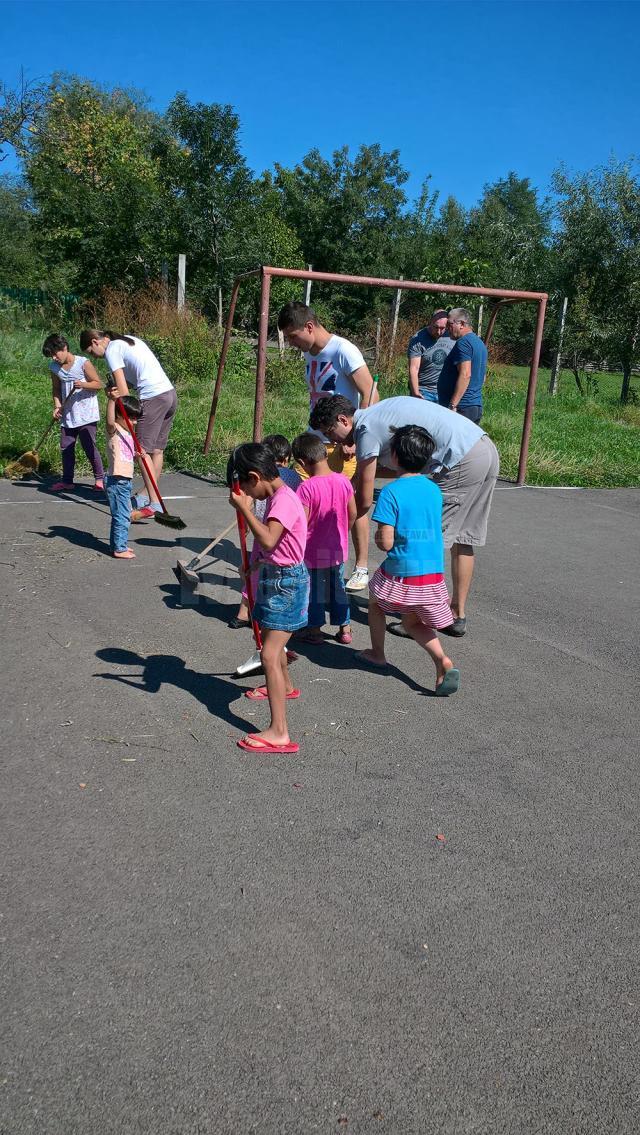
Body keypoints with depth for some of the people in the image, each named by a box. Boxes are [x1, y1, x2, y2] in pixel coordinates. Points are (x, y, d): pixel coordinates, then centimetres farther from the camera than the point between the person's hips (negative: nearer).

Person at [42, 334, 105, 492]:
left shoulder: (83, 363, -12)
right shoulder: (54, 367, 4)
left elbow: (98, 384, -8)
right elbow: (56, 389, 14)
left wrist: (83, 385, -25)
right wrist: (57, 406, -2)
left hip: (86, 414, -6)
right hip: (67, 415, 6)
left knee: (89, 446, -4)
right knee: (66, 448, 8)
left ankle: (100, 478, 8)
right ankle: (67, 480, 18)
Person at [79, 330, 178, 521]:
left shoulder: (112, 350, -3)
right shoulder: (129, 339, 24)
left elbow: (123, 389, -9)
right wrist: (118, 390, -1)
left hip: (154, 398, -9)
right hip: (170, 392, 9)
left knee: (143, 450, -7)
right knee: (157, 449, 14)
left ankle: (154, 504, -12)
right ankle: (148, 495, 23)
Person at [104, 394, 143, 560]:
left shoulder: (127, 433, 17)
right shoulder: (114, 430, -10)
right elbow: (110, 421, -34)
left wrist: (137, 455, 3)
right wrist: (112, 400, -41)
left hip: (126, 480, 9)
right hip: (117, 481, -9)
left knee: (124, 515, 17)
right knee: (122, 516, -6)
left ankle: (119, 544, 28)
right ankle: (119, 549, 0)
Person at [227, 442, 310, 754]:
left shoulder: (283, 500, -23)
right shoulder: (278, 496, 8)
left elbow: (268, 540, -38)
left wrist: (244, 508, -31)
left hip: (286, 581, -10)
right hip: (276, 577, 10)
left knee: (269, 655, -15)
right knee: (272, 640, 30)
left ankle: (279, 733, -16)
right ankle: (285, 687, 57)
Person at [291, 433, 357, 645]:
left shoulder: (307, 488, -23)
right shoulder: (344, 481, -7)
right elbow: (353, 514, 2)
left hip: (314, 552, -5)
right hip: (338, 549, 5)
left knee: (314, 590, 13)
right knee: (338, 587, 20)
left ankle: (314, 630, 25)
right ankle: (345, 628, 28)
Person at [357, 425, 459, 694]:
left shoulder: (391, 492, -15)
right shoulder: (434, 490, 4)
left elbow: (386, 543, -18)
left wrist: (378, 538, 5)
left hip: (400, 574, -5)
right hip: (433, 574, 5)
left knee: (376, 602, 26)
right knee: (413, 623, 22)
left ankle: (377, 654, 39)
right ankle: (442, 661, 0)